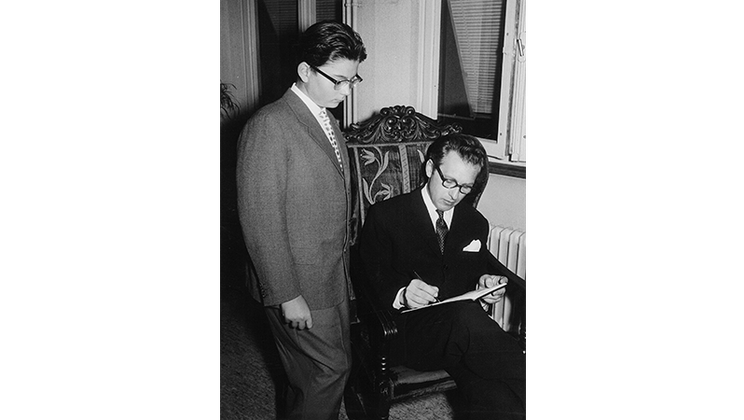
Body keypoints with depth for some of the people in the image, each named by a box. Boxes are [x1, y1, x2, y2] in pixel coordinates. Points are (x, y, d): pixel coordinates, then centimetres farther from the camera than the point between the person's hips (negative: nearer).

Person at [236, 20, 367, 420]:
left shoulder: (329, 123, 10)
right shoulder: (269, 126, -18)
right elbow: (261, 221, -20)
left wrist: (343, 269, 12)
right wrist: (287, 295, -18)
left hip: (333, 278, 8)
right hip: (298, 285, -8)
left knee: (335, 365, 16)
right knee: (329, 369, 2)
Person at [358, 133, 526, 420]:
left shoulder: (476, 224, 18)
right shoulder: (385, 216, 3)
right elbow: (369, 281, 1)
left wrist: (484, 284, 3)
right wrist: (401, 294, -20)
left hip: (463, 329, 3)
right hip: (410, 329, -3)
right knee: (464, 316, -38)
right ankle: (520, 384, -27)